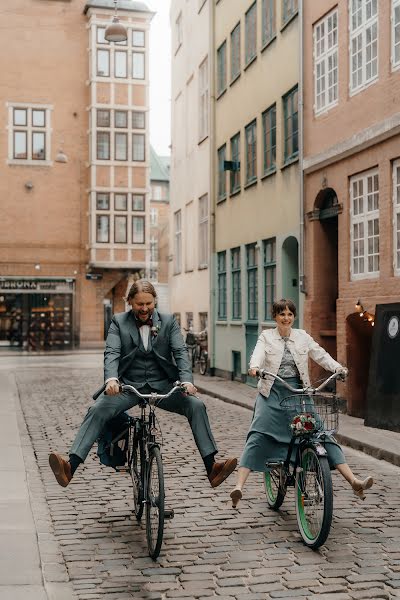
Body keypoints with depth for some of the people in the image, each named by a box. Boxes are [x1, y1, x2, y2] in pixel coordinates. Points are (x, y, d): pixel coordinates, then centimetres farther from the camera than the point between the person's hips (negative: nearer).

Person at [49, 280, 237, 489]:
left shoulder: (168, 321, 8)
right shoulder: (119, 322, 5)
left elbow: (180, 352, -4)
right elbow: (111, 353, -9)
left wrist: (186, 381, -24)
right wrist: (111, 379, -31)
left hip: (161, 385, 1)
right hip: (128, 384, -1)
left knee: (196, 405, -22)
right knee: (97, 410, -26)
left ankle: (212, 467, -21)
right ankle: (70, 467, -35)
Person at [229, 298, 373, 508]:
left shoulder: (302, 337, 11)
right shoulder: (266, 337, 5)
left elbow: (320, 354, 3)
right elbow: (258, 354, -13)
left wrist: (337, 367, -17)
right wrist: (255, 367, -37)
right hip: (272, 392, -2)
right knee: (258, 436, -16)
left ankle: (353, 480, -10)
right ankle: (239, 486, -21)